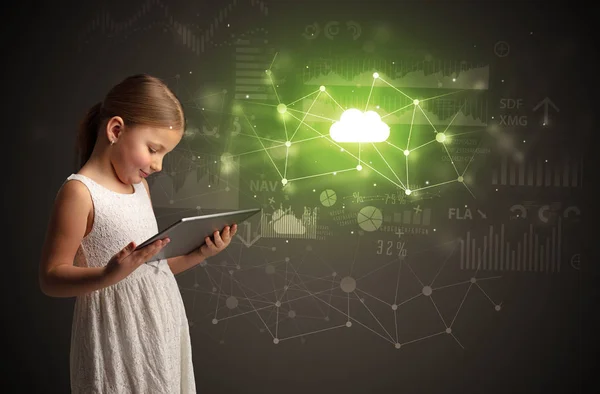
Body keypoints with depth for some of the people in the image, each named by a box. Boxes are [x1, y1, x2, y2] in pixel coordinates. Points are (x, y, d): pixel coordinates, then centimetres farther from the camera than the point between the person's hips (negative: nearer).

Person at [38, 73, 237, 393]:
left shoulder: (140, 186, 11)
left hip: (163, 329, 8)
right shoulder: (79, 192, -14)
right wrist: (109, 276, -30)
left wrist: (199, 254, 2)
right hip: (118, 339, -7)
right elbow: (51, 278, -15)